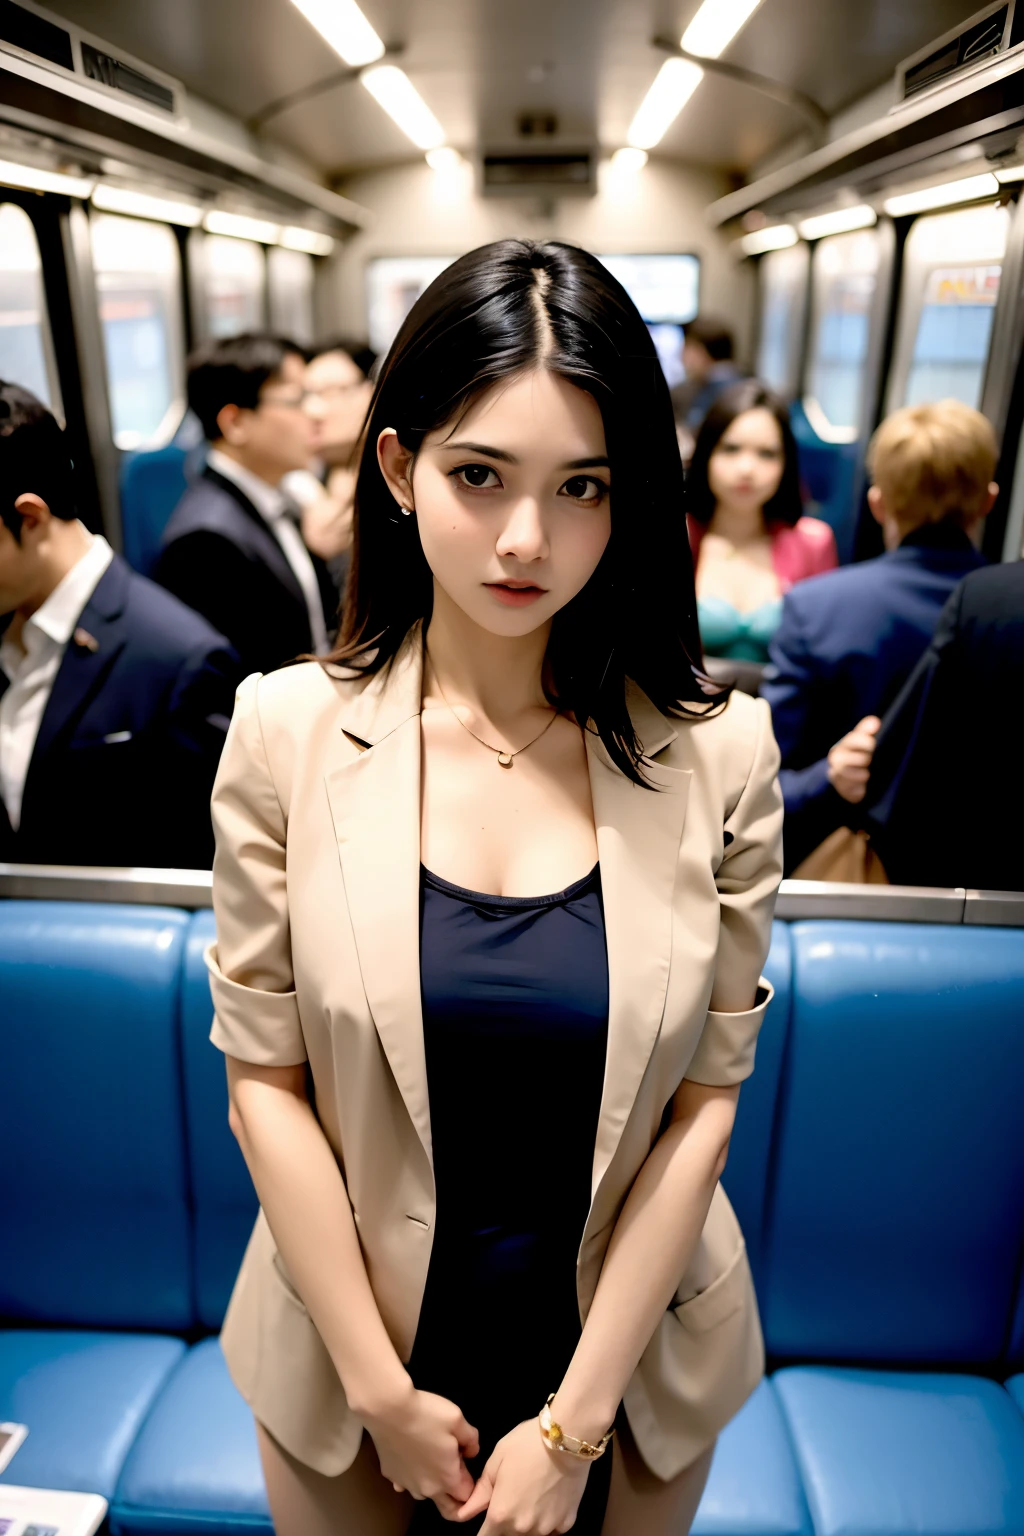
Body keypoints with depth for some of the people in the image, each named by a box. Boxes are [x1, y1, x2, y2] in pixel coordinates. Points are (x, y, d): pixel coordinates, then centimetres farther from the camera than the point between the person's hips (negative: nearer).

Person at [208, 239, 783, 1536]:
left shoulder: (719, 751, -15)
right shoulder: (288, 732, -15)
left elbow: (707, 1094, -11)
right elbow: (263, 1074, -11)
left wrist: (574, 1422, -8)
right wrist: (382, 1387, -8)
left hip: (627, 1347, 1)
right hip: (352, 1340, 1)